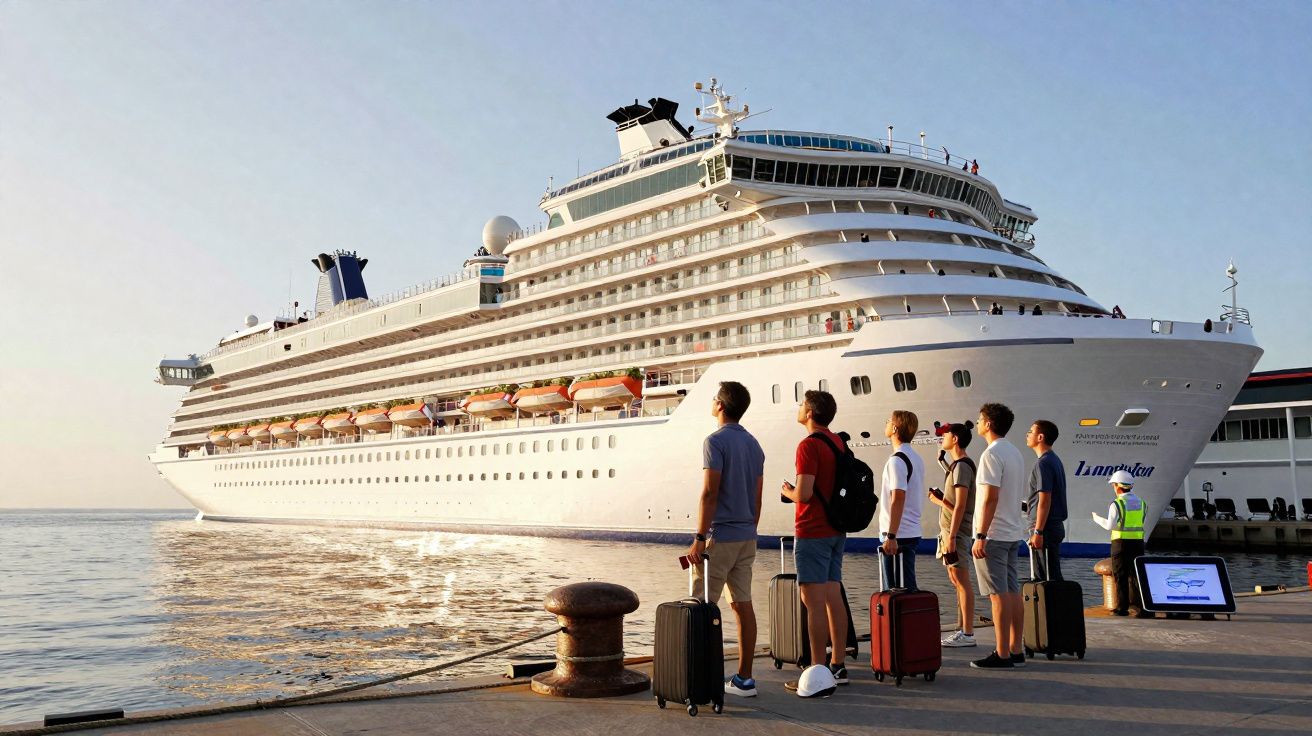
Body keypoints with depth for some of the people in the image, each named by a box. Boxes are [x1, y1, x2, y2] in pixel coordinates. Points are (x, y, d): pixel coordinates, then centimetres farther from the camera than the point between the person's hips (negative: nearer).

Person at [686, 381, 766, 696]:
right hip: (746, 538, 8)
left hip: (720, 536, -8)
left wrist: (699, 538, -17)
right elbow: (757, 498, 15)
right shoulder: (754, 444, 13)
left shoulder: (716, 441, -12)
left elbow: (709, 493, -18)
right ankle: (744, 678, 11)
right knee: (743, 605, 8)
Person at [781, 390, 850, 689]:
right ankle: (838, 666, 17)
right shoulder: (839, 442, 12)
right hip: (836, 530, 9)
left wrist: (787, 491, -2)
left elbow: (804, 494, -23)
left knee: (814, 602, -6)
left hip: (812, 532, -9)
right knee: (834, 598, 12)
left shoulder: (809, 445, -16)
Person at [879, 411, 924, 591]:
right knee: (909, 587, 14)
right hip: (912, 533, 9)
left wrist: (891, 536, -22)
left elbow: (898, 498, -22)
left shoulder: (897, 460, -15)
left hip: (898, 536, -9)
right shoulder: (916, 458, 15)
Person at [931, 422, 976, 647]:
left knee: (962, 580, -7)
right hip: (949, 529, 10)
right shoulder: (957, 464, 16)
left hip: (956, 531, -10)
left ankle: (968, 634, -4)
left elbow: (960, 505, -19)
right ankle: (962, 629, 19)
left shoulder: (961, 466, -14)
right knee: (956, 580, 13)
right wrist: (940, 500, 5)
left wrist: (951, 536, -21)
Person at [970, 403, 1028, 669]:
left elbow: (990, 498, -21)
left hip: (994, 535, -9)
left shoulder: (992, 454, -15)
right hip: (1013, 534, 9)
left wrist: (980, 536, -19)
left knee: (999, 595, -6)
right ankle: (1016, 651, 15)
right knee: (1013, 592, 10)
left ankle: (1003, 654, -2)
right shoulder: (1015, 453, 15)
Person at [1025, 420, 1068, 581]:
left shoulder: (1043, 463, -16)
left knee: (1050, 577, -7)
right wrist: (1027, 505, 23)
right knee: (1042, 576, 15)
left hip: (1046, 527, -10)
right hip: (1055, 525, 10)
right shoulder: (1055, 460, 15)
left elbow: (1045, 500, -21)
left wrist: (1038, 532, -20)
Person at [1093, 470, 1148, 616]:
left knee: (1120, 575, 2)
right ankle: (1139, 606, 10)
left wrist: (1097, 518, 5)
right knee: (1136, 573, 11)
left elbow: (1110, 526, -11)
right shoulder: (1141, 502, 7)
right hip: (1138, 542, 5)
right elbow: (1141, 522, 11)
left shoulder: (1117, 503, -11)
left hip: (1121, 543, -5)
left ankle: (1122, 607, 2)